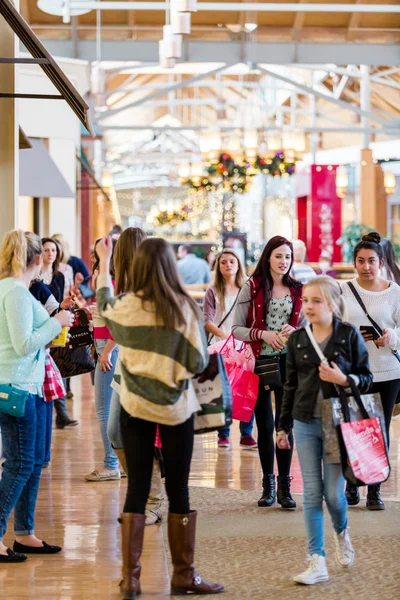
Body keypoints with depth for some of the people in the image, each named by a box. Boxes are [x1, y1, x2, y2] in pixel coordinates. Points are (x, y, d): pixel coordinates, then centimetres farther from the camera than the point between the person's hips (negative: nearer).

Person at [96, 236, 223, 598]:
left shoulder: (125, 306, -6)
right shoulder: (183, 308, -13)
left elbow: (103, 303, 19)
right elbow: (199, 362, -12)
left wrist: (104, 261, 33)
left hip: (135, 406, 2)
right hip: (175, 407, -2)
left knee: (137, 488, 7)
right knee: (178, 490, 7)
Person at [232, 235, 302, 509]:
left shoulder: (298, 290, 6)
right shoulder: (252, 288, 0)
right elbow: (237, 329, -2)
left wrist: (294, 332, -11)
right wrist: (263, 335, -17)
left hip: (288, 362, 1)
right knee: (265, 425, 7)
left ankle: (284, 485, 4)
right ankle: (268, 484, 18)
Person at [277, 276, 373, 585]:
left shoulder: (349, 335, -4)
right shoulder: (297, 339, 5)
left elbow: (366, 377, 0)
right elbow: (290, 385, 11)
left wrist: (343, 379, -20)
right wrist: (283, 426, 13)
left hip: (339, 423, -3)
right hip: (306, 423, 3)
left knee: (333, 492, -1)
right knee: (312, 493, 0)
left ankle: (342, 532, 33)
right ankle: (318, 563, 4)